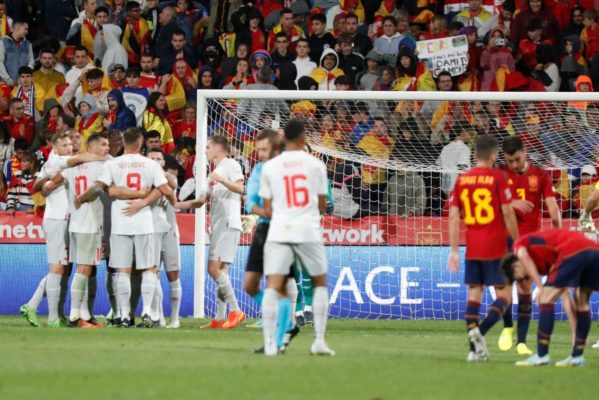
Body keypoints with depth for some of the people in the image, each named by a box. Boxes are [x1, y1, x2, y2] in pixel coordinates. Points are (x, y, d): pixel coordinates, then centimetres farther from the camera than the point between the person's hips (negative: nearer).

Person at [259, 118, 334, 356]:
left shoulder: (269, 167, 5)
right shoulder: (315, 165, 4)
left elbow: (268, 210, 7)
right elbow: (322, 206, 10)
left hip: (278, 230, 0)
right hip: (308, 230, 0)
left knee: (272, 287, -4)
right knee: (320, 283, 16)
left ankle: (269, 343, -16)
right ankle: (319, 341, 7)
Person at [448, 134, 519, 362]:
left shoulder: (462, 180, 6)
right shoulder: (497, 178, -6)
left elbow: (453, 217, 5)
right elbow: (507, 213, -10)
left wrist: (454, 251, 9)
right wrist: (516, 243, 1)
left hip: (472, 249, 4)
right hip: (496, 248, -4)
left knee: (474, 295, 10)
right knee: (504, 296, 3)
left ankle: (475, 350, 4)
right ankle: (480, 330, -22)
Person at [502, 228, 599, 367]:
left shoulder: (519, 244, 19)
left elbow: (523, 257, -7)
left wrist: (540, 287, -6)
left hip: (572, 253, -8)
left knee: (546, 297, 3)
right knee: (582, 301, 22)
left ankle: (542, 355, 2)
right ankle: (577, 356, 24)